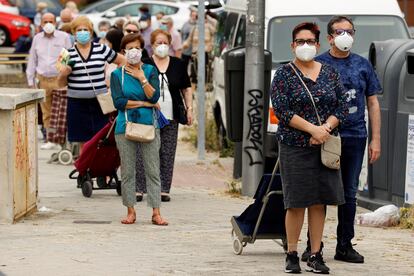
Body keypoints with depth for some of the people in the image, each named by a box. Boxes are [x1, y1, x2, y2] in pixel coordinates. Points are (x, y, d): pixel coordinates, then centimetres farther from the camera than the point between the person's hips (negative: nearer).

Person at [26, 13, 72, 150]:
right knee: (46, 113, 5)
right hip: (43, 80, 3)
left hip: (60, 80, -3)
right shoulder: (37, 38, 12)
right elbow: (32, 60, 17)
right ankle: (51, 140, 10)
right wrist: (31, 81, 14)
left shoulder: (64, 37, 2)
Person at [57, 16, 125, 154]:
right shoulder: (68, 53, 6)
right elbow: (62, 83, 10)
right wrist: (63, 74, -11)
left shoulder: (102, 49, 4)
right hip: (77, 103, 0)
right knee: (83, 143, 2)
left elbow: (122, 61, 15)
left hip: (99, 102, 0)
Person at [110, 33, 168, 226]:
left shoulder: (150, 71, 7)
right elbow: (119, 102, -7)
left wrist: (142, 78, -10)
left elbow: (154, 97, -6)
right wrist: (144, 103, -7)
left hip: (149, 125, 0)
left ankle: (156, 213, -2)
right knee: (127, 172, 3)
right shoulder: (117, 74, 5)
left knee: (153, 171, -2)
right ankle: (130, 211, 10)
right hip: (125, 126, 0)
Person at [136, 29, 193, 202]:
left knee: (167, 155, 4)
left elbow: (186, 89, 15)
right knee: (143, 154, -4)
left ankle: (164, 189, 9)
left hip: (170, 117, 2)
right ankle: (139, 189, 1)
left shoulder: (178, 65, 10)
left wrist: (189, 109, 7)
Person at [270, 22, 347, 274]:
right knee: (296, 203, -4)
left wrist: (326, 128, -11)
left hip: (324, 147, 3)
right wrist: (312, 129, -17)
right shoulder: (284, 74, 0)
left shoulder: (330, 72, 11)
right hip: (294, 147, -3)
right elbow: (281, 110, -10)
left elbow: (342, 106, 6)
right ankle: (292, 255, 6)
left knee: (319, 203, 3)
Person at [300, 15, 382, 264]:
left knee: (349, 194, 7)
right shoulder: (318, 64, 2)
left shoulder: (363, 66, 11)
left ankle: (345, 246, 14)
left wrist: (376, 139, 6)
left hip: (355, 138, 3)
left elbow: (373, 103, 12)